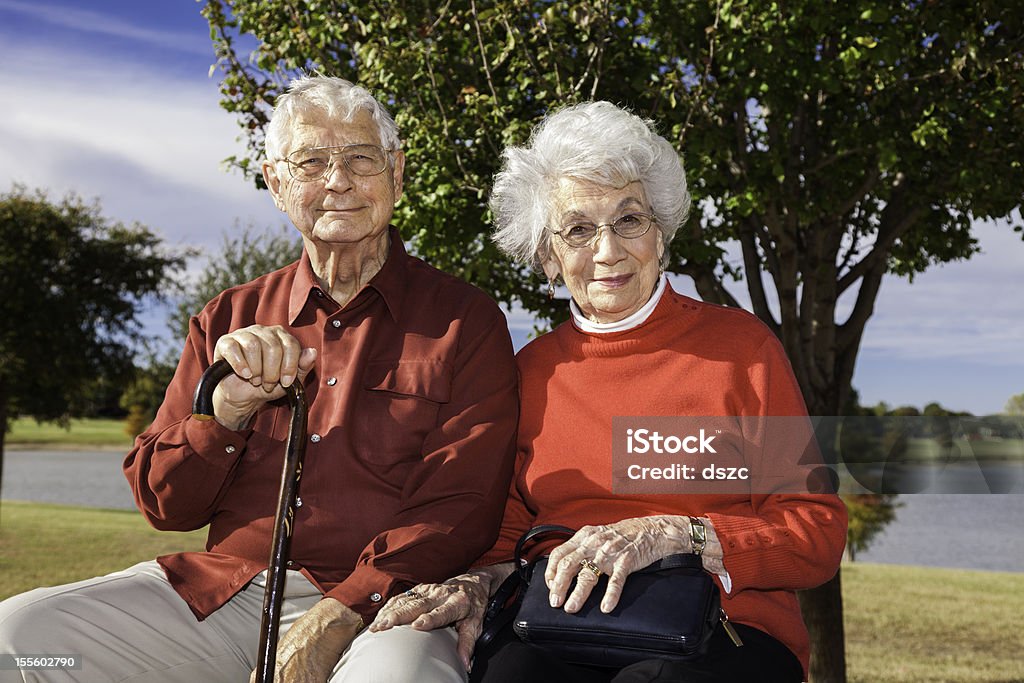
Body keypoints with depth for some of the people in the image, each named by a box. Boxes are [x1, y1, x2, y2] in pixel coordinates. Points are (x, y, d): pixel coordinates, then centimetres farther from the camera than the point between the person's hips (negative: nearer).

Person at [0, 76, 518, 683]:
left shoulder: (466, 321, 3)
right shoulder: (231, 319, 14)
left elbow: (461, 508, -5)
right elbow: (164, 505, 12)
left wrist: (340, 616, -18)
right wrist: (228, 406, -9)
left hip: (376, 605, -3)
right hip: (222, 587, 4)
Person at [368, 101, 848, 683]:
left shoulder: (739, 344, 4)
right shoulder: (533, 369, 14)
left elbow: (819, 535, 0)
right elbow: (506, 536, 18)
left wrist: (675, 536, -16)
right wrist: (478, 584, -6)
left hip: (724, 636, -1)